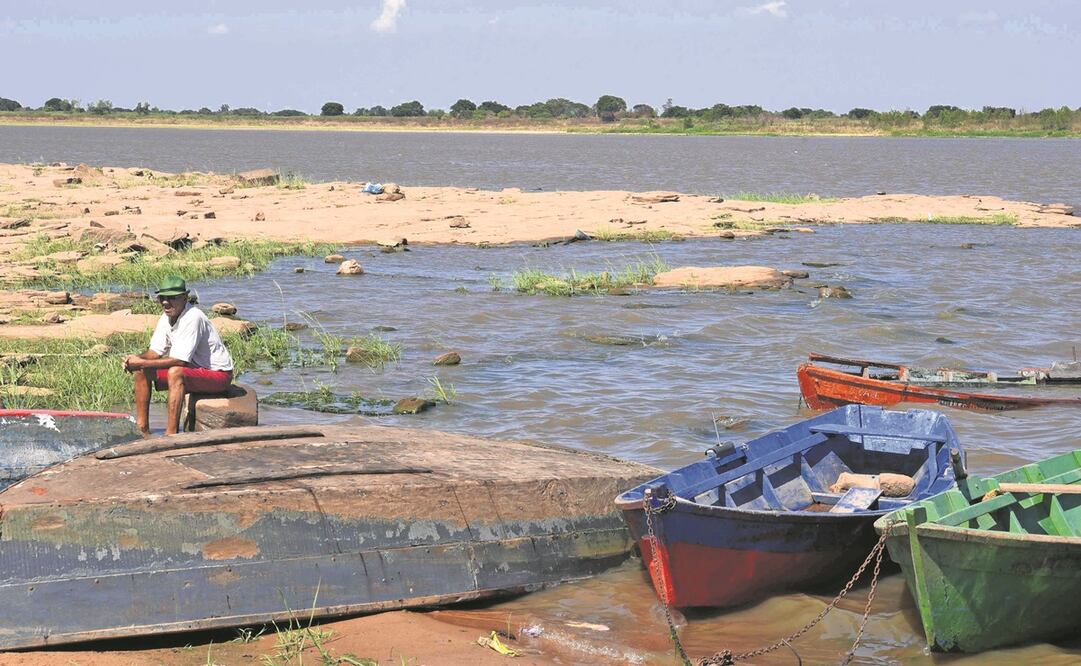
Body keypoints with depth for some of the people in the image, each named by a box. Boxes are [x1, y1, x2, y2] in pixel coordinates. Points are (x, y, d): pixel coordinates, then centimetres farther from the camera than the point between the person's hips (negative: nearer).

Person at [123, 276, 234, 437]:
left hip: (218, 374, -9)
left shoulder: (192, 318, -26)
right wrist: (137, 359, -16)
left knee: (175, 372, -36)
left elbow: (179, 360, -29)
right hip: (194, 369, 9)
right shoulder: (167, 318, 1)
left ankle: (171, 435, -35)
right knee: (141, 370, 0)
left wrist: (142, 362, -26)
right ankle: (142, 429, 1)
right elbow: (155, 352, 6)